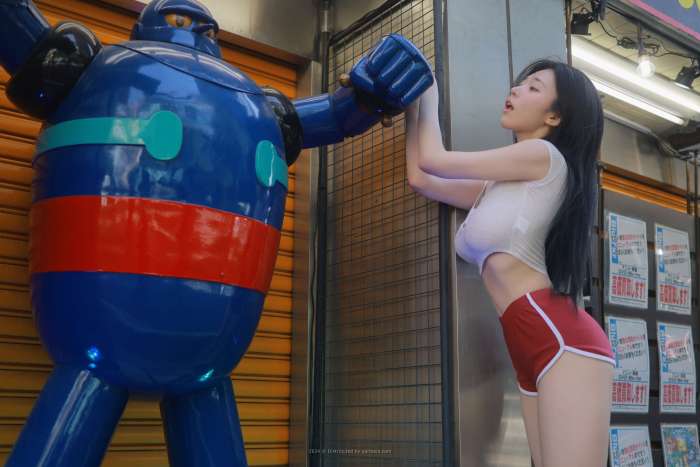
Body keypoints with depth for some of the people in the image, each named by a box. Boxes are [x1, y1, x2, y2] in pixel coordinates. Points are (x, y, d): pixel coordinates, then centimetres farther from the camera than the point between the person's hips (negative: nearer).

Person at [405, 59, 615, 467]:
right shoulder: (498, 186, 24)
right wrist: (413, 104, 27)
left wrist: (430, 96, 19)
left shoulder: (546, 156, -2)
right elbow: (419, 178, 23)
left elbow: (432, 160, 2)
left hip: (565, 342, -9)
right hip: (535, 352, 9)